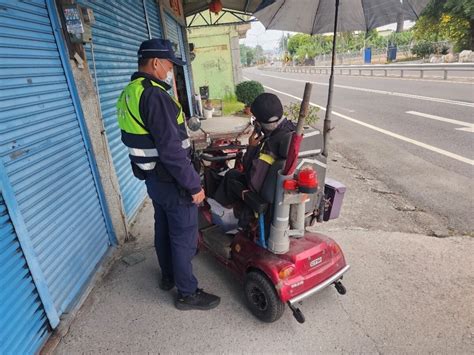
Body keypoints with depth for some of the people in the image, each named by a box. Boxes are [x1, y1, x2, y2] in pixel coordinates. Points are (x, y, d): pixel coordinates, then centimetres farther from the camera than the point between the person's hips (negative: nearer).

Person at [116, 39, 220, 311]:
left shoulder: (129, 94, 8)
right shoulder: (154, 96, -24)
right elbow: (171, 150, -28)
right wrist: (194, 185, -21)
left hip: (152, 179, 10)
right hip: (172, 182, -9)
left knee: (164, 230, 22)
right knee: (184, 238, 5)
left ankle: (168, 277, 42)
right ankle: (188, 294, 22)